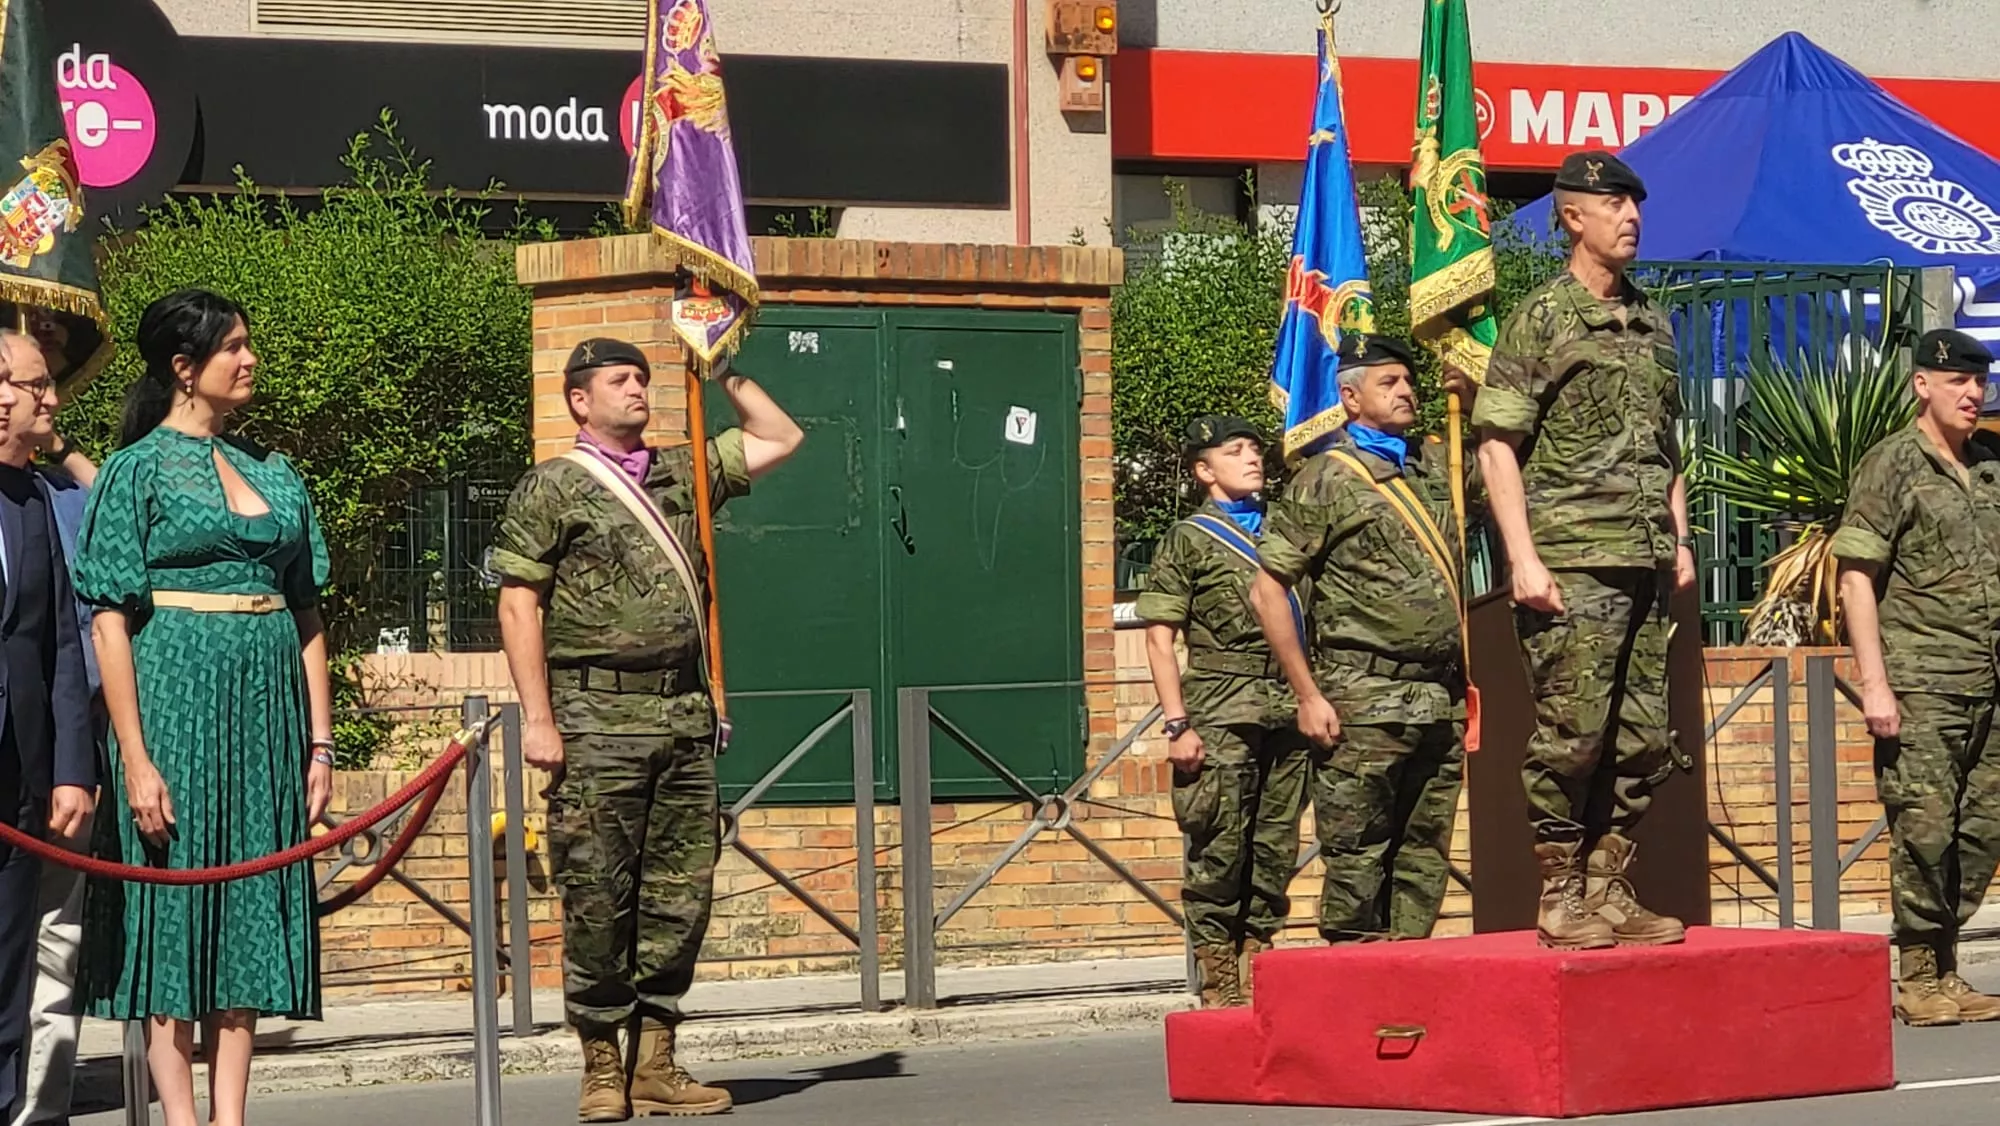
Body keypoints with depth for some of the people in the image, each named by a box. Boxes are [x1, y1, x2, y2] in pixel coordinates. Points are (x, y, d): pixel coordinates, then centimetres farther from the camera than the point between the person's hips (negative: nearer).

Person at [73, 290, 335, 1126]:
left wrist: (319, 743, 8)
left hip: (264, 711, 5)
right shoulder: (138, 470, -3)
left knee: (247, 914, 4)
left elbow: (307, 616, 14)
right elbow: (111, 620, -8)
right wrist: (135, 757, -16)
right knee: (174, 911, -3)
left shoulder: (273, 474, 14)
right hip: (176, 699, -5)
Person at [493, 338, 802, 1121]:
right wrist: (537, 719, -10)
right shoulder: (550, 489, 1)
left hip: (685, 713, 5)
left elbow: (780, 439, 25)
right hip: (599, 720, -5)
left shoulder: (681, 475, 17)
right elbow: (519, 607, -3)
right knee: (599, 900, -4)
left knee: (680, 894, 4)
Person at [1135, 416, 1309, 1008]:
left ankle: (1259, 974, 11)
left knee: (1276, 848, 4)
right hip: (1221, 712, -5)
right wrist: (1178, 725, -9)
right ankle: (1219, 986, -4)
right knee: (1219, 850, -6)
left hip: (1287, 711, 5)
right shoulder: (1188, 539, 5)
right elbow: (1160, 638, 0)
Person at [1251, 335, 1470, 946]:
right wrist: (1308, 694, -9)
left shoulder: (1437, 465, 16)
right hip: (1364, 704, -6)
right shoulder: (1325, 479, -1)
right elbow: (1267, 591, -4)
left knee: (1425, 857, 8)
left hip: (1442, 700, 6)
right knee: (1356, 861, -6)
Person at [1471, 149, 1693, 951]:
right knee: (1571, 735, -7)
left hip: (1646, 563, 7)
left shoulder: (1651, 324, 18)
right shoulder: (1541, 319, -3)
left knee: (1643, 741, 6)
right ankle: (1560, 900, 1)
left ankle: (1607, 890, 14)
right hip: (1573, 563, -7)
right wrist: (1522, 557, -14)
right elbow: (1497, 443, -7)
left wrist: (1679, 539, 16)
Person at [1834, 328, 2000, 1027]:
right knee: (1925, 831, -7)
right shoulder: (1892, 465, -3)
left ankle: (1943, 969, 16)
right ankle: (1919, 978, 3)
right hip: (1922, 686, -6)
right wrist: (1873, 682, -14)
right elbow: (1856, 577, -7)